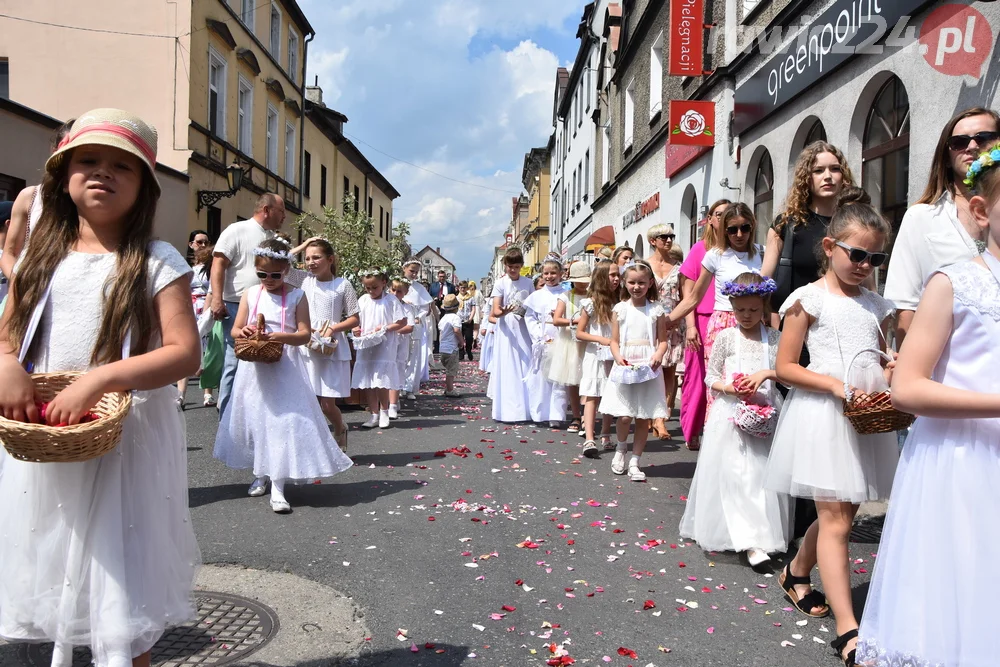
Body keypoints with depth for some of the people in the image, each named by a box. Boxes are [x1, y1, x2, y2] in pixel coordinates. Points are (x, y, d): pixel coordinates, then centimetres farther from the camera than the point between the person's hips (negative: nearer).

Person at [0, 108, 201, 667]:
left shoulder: (159, 262, -8)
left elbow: (185, 352, -15)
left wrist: (99, 379, -26)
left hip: (127, 442, -4)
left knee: (122, 589, 3)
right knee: (55, 569, 17)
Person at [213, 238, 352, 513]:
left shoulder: (296, 296, -2)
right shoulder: (250, 294, 6)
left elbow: (305, 335, -7)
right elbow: (235, 329, 8)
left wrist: (279, 336, -24)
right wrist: (244, 332, -15)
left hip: (284, 367, -3)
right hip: (254, 367, 4)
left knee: (283, 419, -9)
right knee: (253, 418, 10)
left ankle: (277, 486, -7)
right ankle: (260, 474, 28)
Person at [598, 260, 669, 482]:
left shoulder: (656, 310, 3)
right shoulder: (620, 309, 4)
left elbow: (662, 340, 5)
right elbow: (614, 341, 5)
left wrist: (659, 355, -15)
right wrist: (618, 357, -14)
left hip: (648, 369, 0)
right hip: (625, 369, 0)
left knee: (644, 418, 4)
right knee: (624, 416, -6)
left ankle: (634, 462, 15)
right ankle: (620, 449, 25)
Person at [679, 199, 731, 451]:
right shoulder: (700, 248, 4)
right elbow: (688, 291, 2)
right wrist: (690, 326, -6)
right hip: (702, 321, -2)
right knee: (697, 378, 3)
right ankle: (691, 434, 16)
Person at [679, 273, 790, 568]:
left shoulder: (774, 338, 5)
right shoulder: (725, 338, 3)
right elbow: (710, 376, 5)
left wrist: (766, 373, -15)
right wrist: (728, 388, -13)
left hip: (765, 413, 1)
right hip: (731, 413, -1)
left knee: (763, 472, 3)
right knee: (736, 474, -9)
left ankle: (766, 533, 16)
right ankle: (752, 541, -10)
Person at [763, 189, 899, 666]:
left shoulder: (876, 305, 14)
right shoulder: (810, 299, -4)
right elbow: (784, 367, -7)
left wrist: (888, 379, 0)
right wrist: (837, 386, -18)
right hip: (823, 415, -6)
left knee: (843, 512, 15)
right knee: (836, 521, -7)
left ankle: (796, 573, 40)